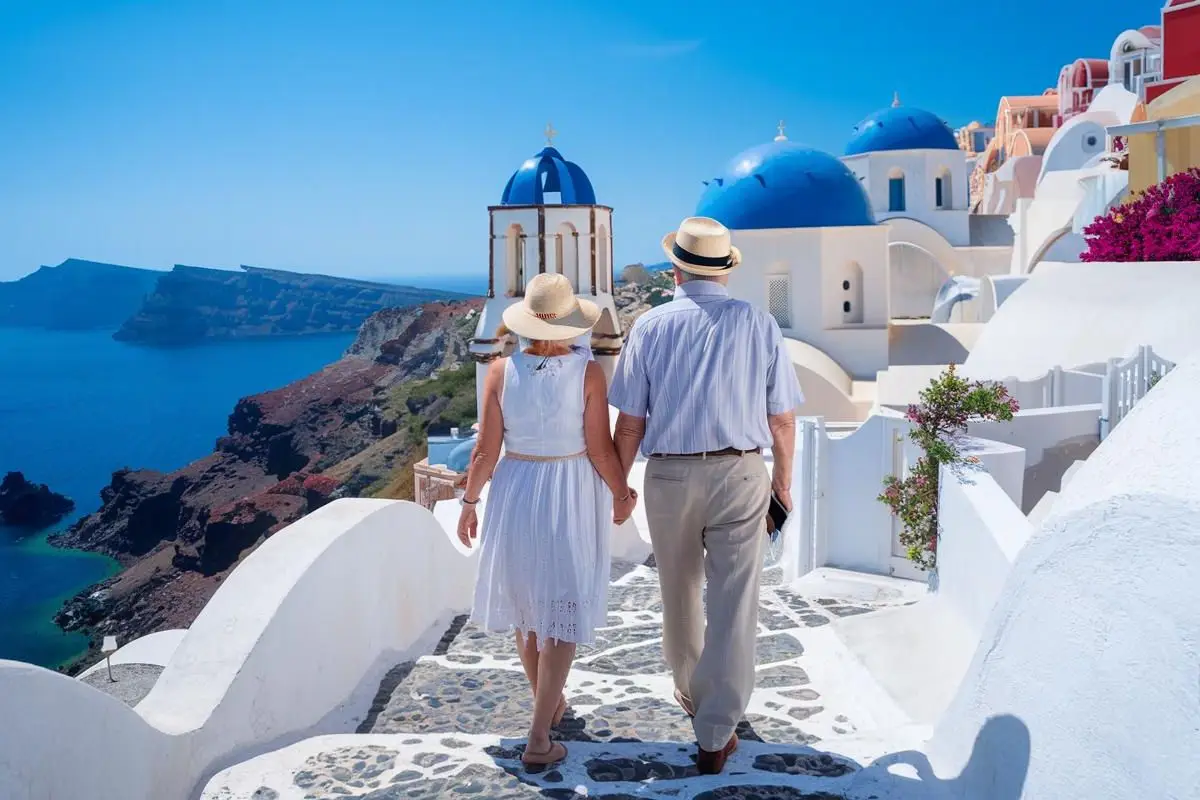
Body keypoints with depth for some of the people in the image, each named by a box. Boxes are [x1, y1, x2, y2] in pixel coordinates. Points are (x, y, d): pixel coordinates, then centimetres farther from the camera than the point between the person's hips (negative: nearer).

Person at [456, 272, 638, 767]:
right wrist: (621, 494, 5)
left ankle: (549, 703, 36)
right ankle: (539, 737, -1)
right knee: (563, 612, 4)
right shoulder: (588, 373, -14)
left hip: (516, 490, 2)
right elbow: (600, 449, -11)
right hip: (573, 495, -2)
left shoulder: (501, 370, -9)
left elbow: (486, 448, -7)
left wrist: (469, 501, 6)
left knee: (526, 600, 20)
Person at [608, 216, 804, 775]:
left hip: (668, 476, 1)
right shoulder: (759, 325, -2)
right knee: (733, 604, 4)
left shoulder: (651, 326, -3)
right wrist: (783, 479, 15)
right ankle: (715, 736, 5)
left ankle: (690, 692, 42)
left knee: (679, 593, 21)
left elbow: (630, 421, -3)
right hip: (740, 476, -1)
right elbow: (781, 418, 1)